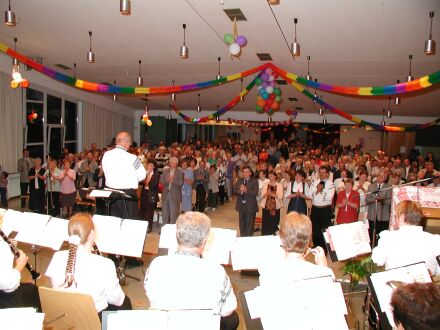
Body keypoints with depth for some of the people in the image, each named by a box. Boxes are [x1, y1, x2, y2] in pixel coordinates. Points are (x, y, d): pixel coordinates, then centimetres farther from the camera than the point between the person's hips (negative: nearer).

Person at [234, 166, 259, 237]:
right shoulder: (239, 180, 8)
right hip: (241, 205, 4)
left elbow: (255, 192, -18)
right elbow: (234, 190, -2)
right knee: (242, 224, 15)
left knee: (249, 224, 4)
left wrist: (246, 190, -27)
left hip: (250, 206, -4)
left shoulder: (254, 181, -5)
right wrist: (240, 191, -22)